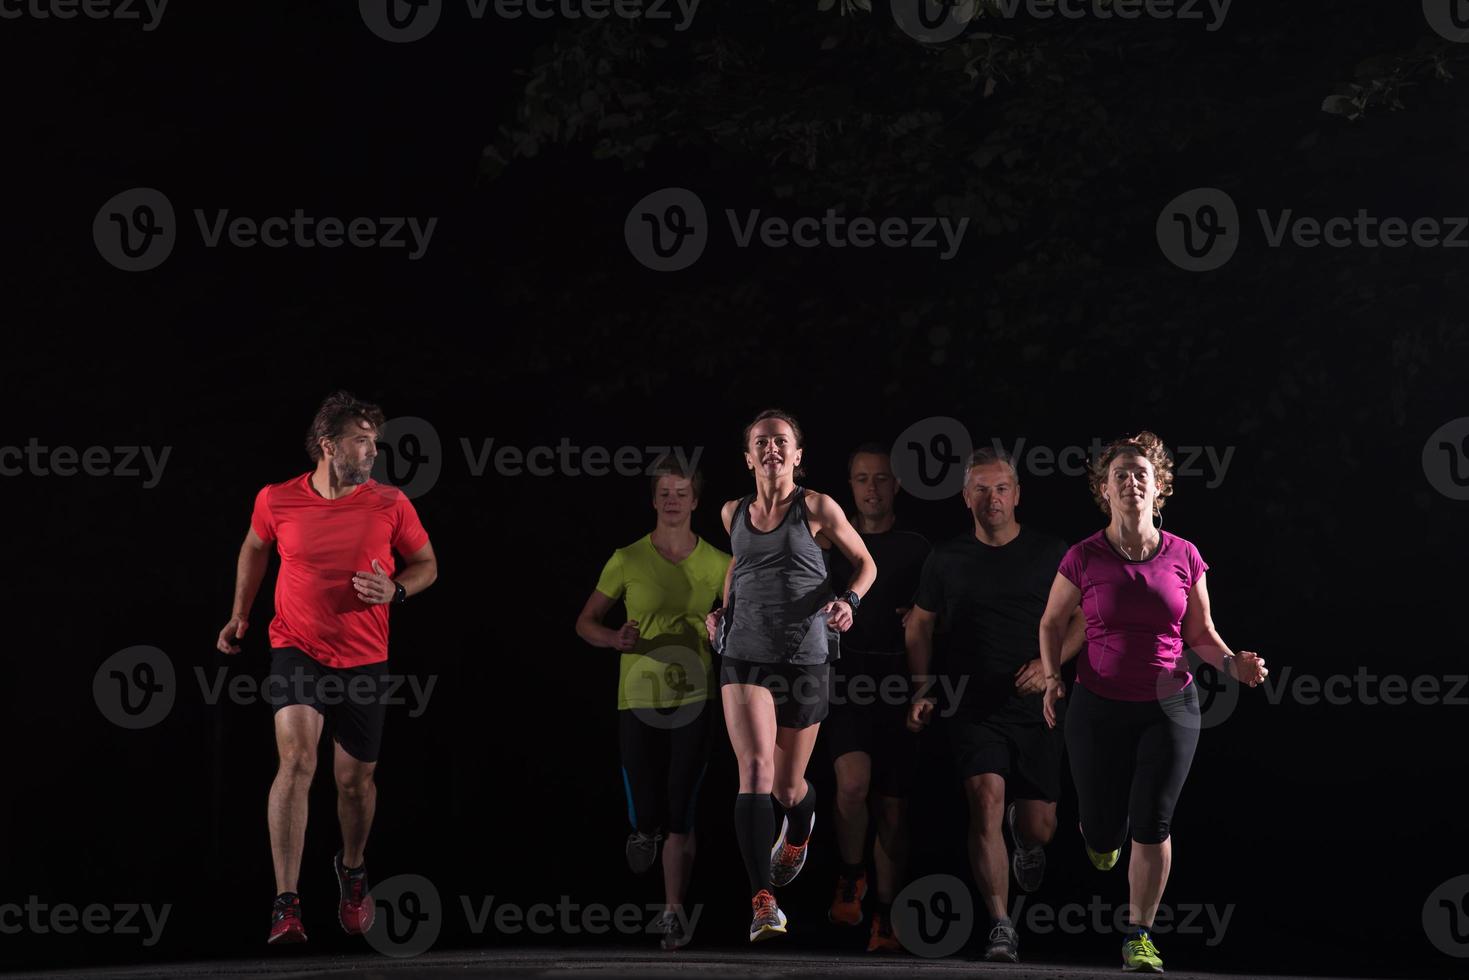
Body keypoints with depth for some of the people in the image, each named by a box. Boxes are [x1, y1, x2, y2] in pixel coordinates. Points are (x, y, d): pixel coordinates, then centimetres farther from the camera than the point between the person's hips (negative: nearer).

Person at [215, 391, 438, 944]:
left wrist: (395, 590, -13)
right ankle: (286, 905, -24)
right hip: (297, 650, -2)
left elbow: (426, 566, 7)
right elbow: (255, 548, 17)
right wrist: (240, 614, 19)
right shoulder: (277, 501, -5)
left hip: (363, 660, 2)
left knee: (355, 778, 13)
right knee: (297, 758, -22)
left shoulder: (390, 505, -5)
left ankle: (352, 869, 46)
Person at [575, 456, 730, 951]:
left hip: (693, 700, 0)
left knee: (680, 816, -4)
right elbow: (585, 622, 3)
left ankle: (673, 912, 7)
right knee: (646, 814, 0)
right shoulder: (627, 560, -3)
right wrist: (614, 639, -17)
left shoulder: (718, 565, 0)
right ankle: (644, 830, 38)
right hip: (639, 700, 0)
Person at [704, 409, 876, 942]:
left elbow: (865, 563, 7)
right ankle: (763, 904, -24)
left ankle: (799, 828, 50)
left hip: (805, 659, -1)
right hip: (745, 658, 1)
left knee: (788, 787, 10)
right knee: (756, 767, -20)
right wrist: (722, 608, 13)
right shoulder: (734, 513, 8)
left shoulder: (817, 508, -2)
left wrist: (849, 600, -12)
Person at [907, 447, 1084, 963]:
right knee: (987, 799, -21)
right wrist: (922, 692, 4)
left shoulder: (1050, 553, 3)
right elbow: (920, 625, 15)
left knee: (1038, 826, 3)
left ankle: (1025, 839, 44)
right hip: (973, 706, -1)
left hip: (1035, 708, 1)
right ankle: (1001, 927, -17)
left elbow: (1082, 618, 8)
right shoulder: (947, 559, 4)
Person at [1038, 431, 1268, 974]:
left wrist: (1231, 663, -11)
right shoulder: (1083, 558, -6)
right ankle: (1098, 834, 45)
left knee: (1152, 822, -10)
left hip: (1170, 705, 0)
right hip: (1099, 707, 0)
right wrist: (1052, 676, -7)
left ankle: (1139, 936, 5)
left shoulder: (1184, 557, -2)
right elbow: (1052, 623, 9)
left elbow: (1201, 632, 8)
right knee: (1104, 835, 4)